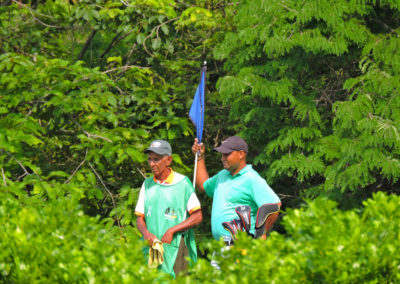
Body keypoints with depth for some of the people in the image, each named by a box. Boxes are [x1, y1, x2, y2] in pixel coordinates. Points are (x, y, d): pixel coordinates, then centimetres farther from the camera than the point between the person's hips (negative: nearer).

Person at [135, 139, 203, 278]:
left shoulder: (182, 182, 1)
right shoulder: (147, 184, 14)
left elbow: (197, 217, -2)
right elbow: (140, 218, 15)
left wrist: (171, 231, -11)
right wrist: (145, 232, -8)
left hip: (176, 247, -4)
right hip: (152, 247, 4)